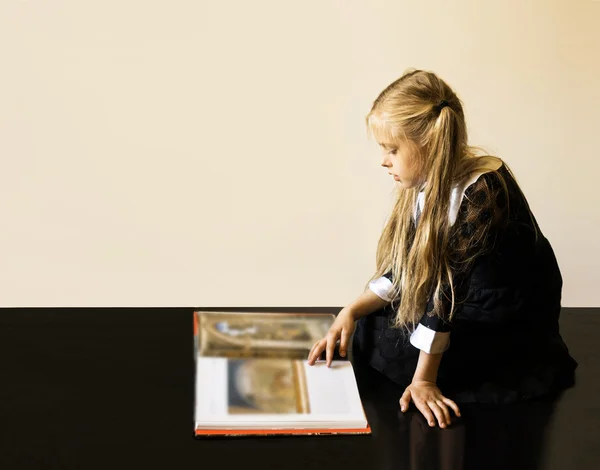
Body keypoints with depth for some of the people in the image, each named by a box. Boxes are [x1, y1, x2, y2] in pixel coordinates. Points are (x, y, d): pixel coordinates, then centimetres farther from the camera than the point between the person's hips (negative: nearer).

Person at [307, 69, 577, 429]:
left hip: (508, 328, -8)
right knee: (368, 329, 3)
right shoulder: (430, 183, -2)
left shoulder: (482, 193, -29)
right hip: (465, 308, 9)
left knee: (384, 348, -13)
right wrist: (352, 312, -7)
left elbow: (448, 289, -28)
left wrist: (423, 379, -23)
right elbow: (400, 269, 4)